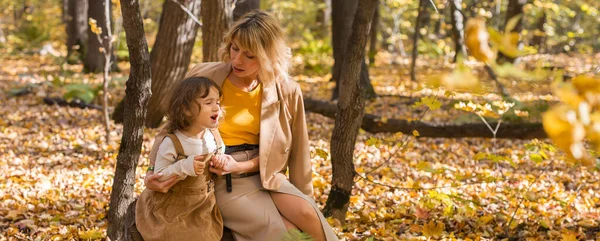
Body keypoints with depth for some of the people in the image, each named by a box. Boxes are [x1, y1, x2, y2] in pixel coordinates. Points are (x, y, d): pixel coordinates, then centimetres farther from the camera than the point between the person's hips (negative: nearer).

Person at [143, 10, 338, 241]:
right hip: (222, 182, -2)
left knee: (305, 214, -27)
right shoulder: (203, 77, -7)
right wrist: (154, 171, -14)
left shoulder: (286, 91, -3)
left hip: (263, 176, 2)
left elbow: (293, 151, 5)